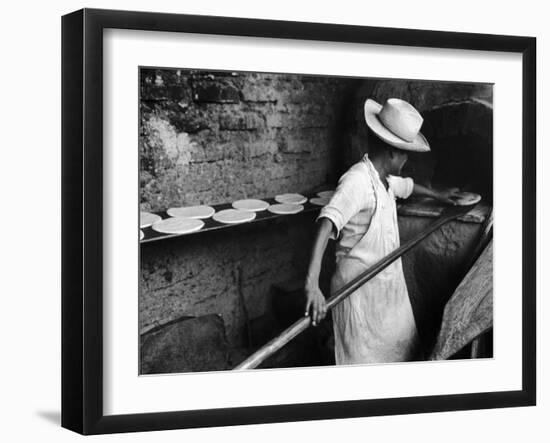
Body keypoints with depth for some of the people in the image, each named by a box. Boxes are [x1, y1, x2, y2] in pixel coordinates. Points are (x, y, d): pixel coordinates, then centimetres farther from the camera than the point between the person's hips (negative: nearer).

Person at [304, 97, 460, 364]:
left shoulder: (386, 180, 5)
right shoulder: (357, 181, -25)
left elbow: (407, 186, 30)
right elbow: (327, 224, -38)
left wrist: (438, 196, 47)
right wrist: (312, 284, -50)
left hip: (389, 282, 9)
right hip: (360, 287, -9)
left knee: (402, 347, 21)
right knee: (364, 358, 1)